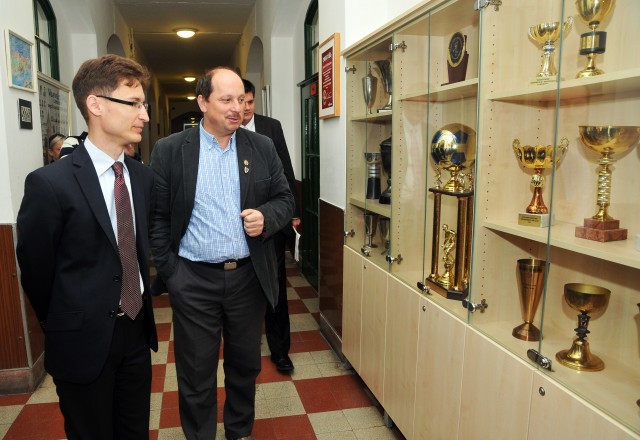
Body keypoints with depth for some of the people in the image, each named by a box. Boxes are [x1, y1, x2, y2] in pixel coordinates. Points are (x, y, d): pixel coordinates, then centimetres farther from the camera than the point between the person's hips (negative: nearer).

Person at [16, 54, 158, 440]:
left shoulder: (144, 177, 1)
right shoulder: (49, 183, -17)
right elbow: (36, 273, -8)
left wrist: (141, 314, 12)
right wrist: (66, 330, 5)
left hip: (138, 331, 5)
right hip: (85, 341, -5)